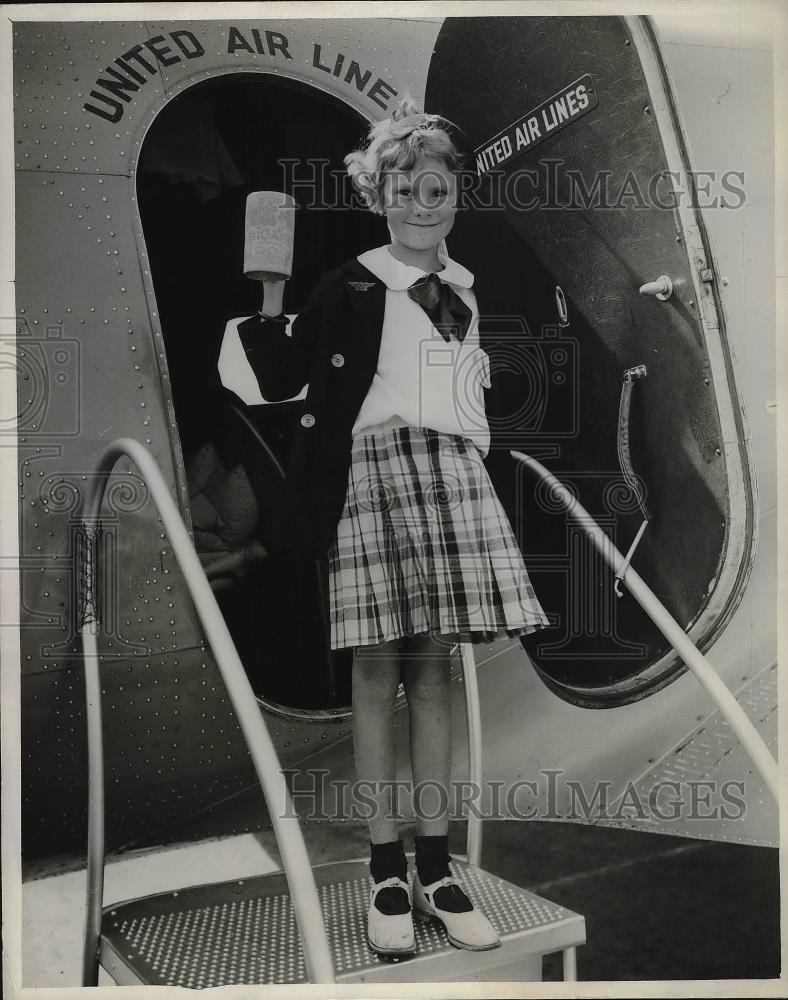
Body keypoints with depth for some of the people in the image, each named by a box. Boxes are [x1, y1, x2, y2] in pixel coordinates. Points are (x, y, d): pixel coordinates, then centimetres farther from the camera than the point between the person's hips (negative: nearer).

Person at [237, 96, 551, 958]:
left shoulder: (466, 289, 17)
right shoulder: (349, 285, 3)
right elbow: (282, 381, -2)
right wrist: (270, 296, -12)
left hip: (454, 475, 4)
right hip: (374, 473, -4)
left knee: (433, 667, 5)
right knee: (378, 668, -2)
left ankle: (434, 868, 14)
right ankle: (387, 874, 10)